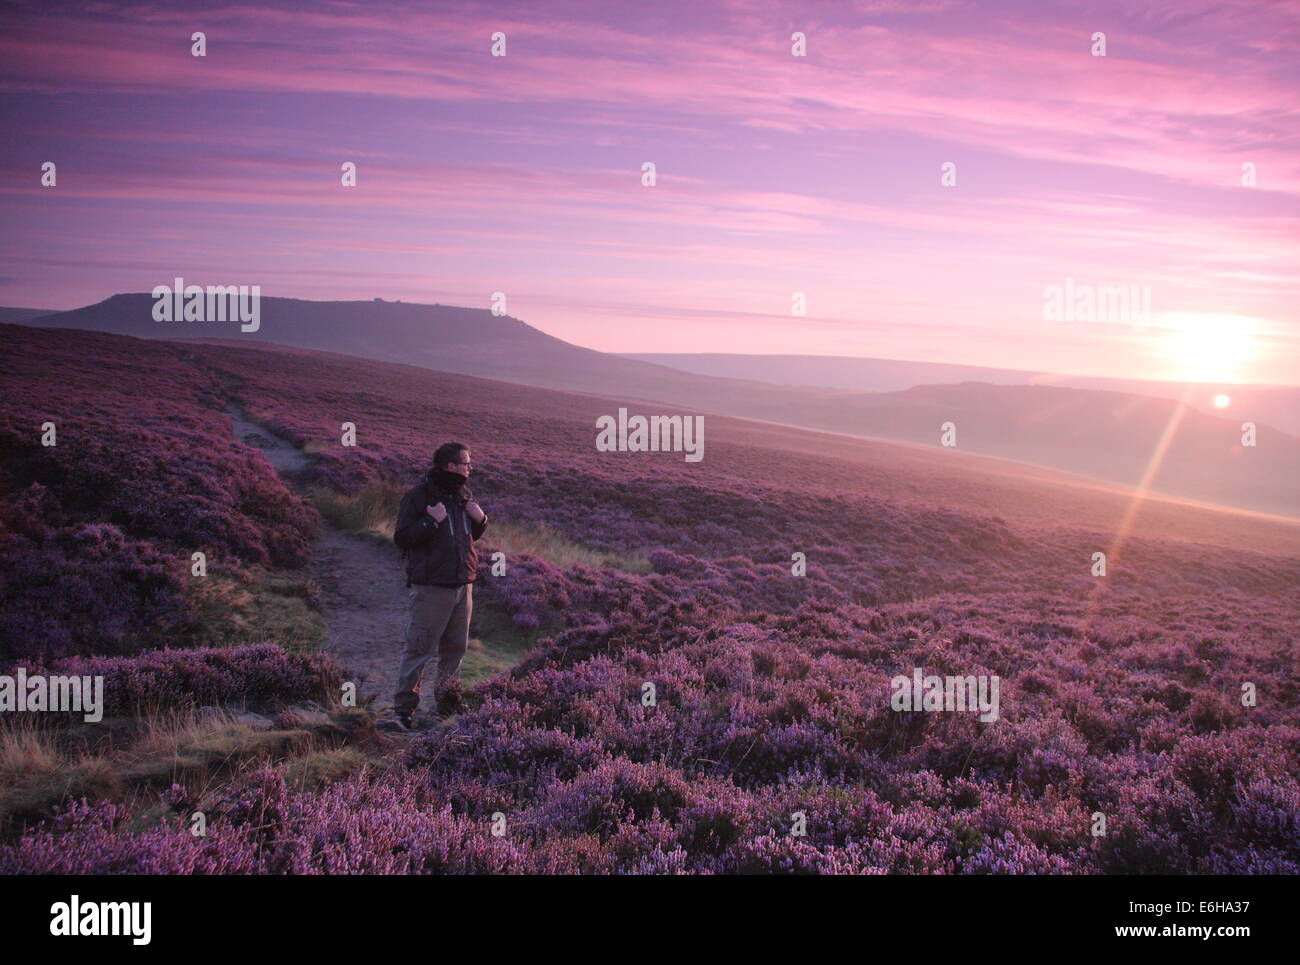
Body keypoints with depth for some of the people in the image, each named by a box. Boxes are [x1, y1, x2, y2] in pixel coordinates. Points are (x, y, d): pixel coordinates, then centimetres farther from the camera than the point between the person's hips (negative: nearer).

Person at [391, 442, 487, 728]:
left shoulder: (463, 494, 13)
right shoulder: (418, 496, -10)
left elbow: (472, 535, 24)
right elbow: (401, 538, -15)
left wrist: (480, 519, 4)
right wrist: (431, 521, -24)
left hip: (462, 584, 8)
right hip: (432, 586, -7)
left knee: (456, 646, 14)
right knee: (420, 648, -6)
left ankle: (447, 703, 28)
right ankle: (404, 707, 1)